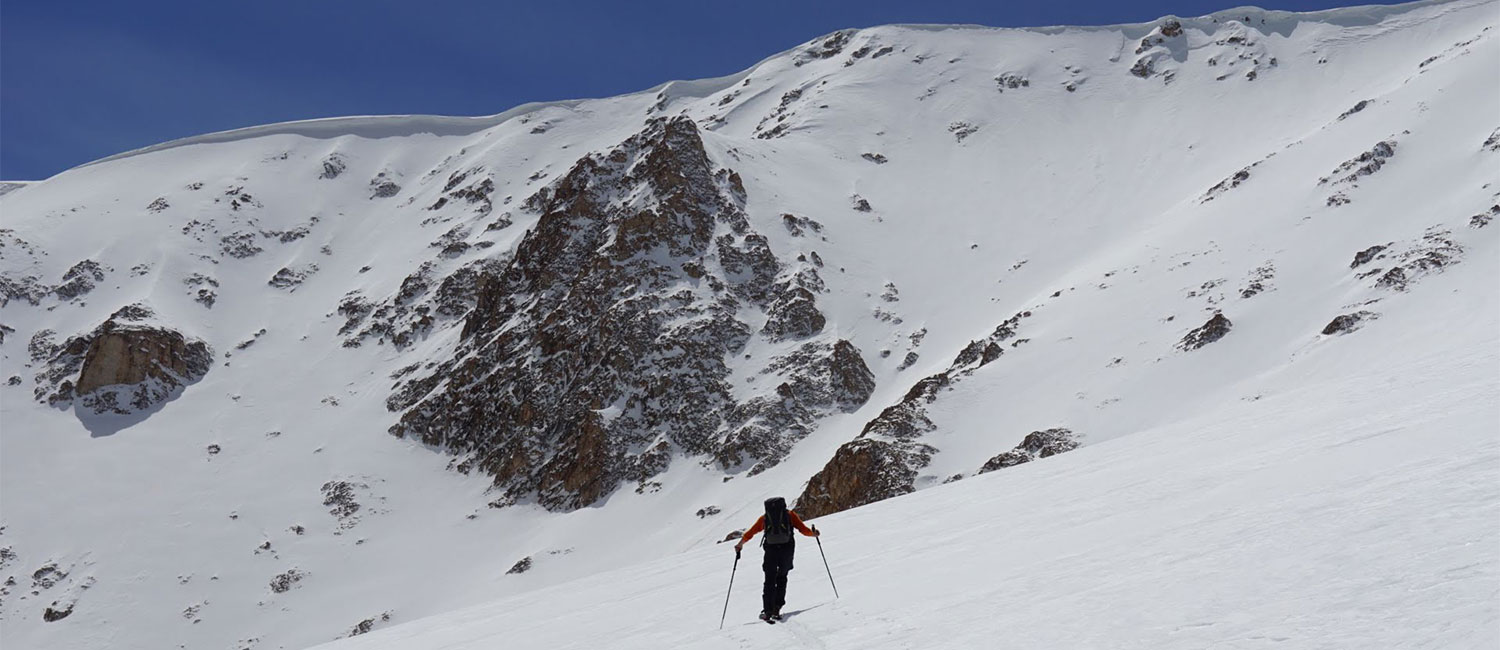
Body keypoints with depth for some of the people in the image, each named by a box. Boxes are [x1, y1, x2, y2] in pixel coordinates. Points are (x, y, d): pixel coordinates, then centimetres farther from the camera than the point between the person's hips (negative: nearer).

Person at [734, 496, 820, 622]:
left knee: (770, 580, 8)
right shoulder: (790, 515, 16)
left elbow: (750, 533, 17)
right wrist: (813, 533, 25)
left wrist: (740, 544, 28)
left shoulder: (764, 518, 19)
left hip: (771, 549, 0)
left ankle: (767, 611, -6)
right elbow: (803, 529, 8)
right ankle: (776, 608, 5)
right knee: (782, 578, 16)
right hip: (787, 548, 0)